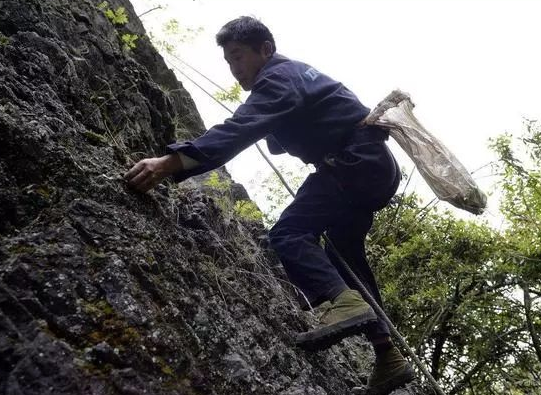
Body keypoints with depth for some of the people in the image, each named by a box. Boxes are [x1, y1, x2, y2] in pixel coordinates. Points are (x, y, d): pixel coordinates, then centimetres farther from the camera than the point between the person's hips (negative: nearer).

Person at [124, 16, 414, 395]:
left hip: (357, 162, -10)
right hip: (374, 165, 10)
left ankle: (346, 302, -34)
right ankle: (388, 355, 18)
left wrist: (172, 162, -39)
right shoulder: (293, 71, 21)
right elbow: (276, 139, 32)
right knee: (343, 256, 16)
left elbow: (240, 130, -30)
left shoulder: (278, 77, -11)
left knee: (287, 235, -18)